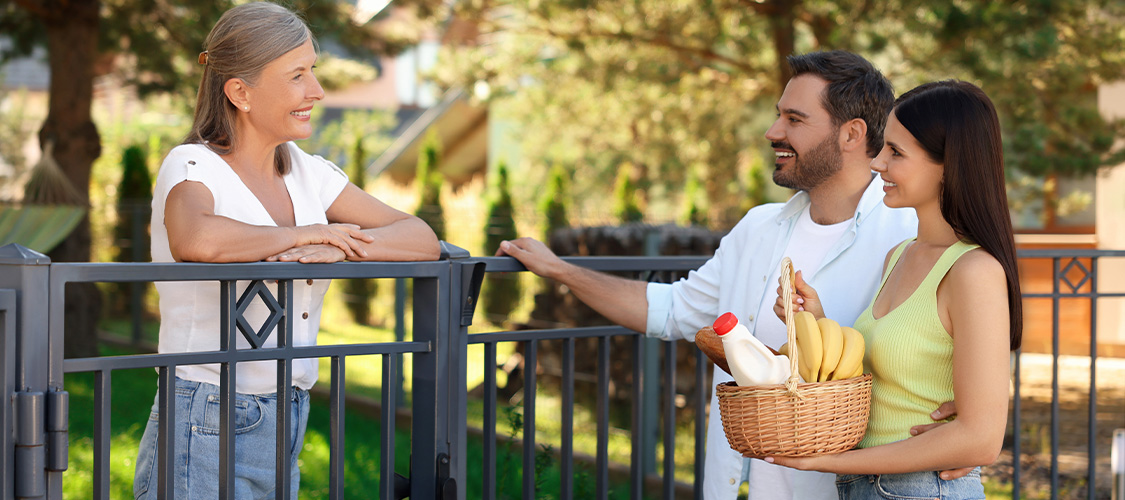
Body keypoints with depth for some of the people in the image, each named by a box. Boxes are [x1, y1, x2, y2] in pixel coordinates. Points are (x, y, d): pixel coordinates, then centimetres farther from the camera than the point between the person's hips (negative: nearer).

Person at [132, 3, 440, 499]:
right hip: (204, 434, -6)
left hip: (284, 434, 6)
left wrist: (340, 247, -17)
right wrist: (307, 233, -19)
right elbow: (195, 239, -35)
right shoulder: (192, 166, -10)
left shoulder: (308, 174, 9)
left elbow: (422, 240, 3)